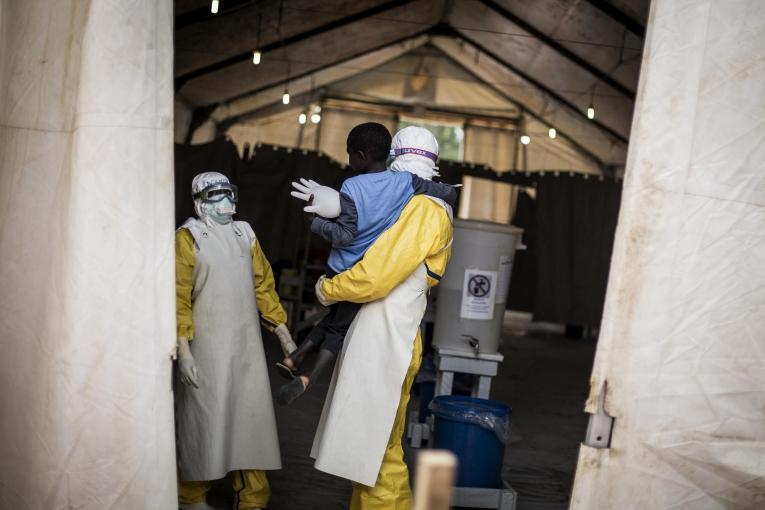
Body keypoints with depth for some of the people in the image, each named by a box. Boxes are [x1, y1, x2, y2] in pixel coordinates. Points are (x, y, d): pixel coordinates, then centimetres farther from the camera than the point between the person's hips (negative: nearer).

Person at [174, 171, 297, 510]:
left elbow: (263, 287, 15)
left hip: (247, 345, 5)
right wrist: (184, 351, -17)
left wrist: (285, 336, 11)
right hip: (207, 347, -5)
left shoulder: (245, 234, 13)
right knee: (204, 419, 2)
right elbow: (179, 297, -10)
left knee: (252, 418, 4)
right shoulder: (189, 237, -4)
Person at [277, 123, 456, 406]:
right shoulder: (406, 181, -8)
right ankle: (308, 377, -5)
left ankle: (294, 358, 20)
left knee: (335, 318, 26)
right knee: (340, 327, 12)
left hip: (342, 271, 0)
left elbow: (345, 235, -18)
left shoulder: (351, 188, -14)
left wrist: (318, 221, -5)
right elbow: (450, 193, -2)